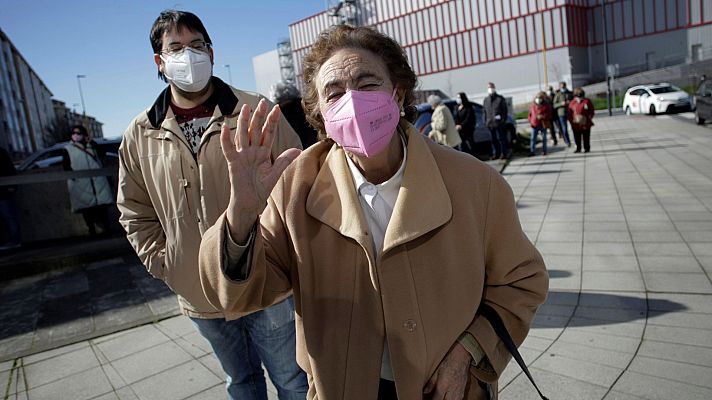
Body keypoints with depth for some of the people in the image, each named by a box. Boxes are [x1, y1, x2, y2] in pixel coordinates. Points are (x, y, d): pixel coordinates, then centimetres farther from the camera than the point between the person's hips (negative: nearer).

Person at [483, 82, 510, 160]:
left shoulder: (500, 99, -1)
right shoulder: (486, 100, 13)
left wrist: (503, 120, -11)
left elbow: (504, 110, -3)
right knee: (494, 140, 10)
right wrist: (486, 121, 7)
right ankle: (497, 153, 19)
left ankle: (504, 153, 5)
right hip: (490, 123, 5)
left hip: (499, 122, -5)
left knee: (501, 138, -2)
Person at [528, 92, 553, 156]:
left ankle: (544, 151, 16)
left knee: (544, 138, 7)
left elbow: (549, 114, -4)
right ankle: (532, 151, -2)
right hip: (534, 124, 2)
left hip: (543, 124, -2)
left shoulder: (546, 105, -2)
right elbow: (530, 113, 13)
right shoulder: (533, 105, 6)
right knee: (533, 138, -4)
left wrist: (542, 116, -19)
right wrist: (530, 121, 2)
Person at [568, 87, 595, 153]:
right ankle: (578, 148, 17)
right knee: (577, 138, 6)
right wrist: (571, 121, -1)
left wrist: (589, 119, -5)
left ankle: (587, 148, 15)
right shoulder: (572, 103, 4)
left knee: (586, 137, 5)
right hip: (576, 124, 1)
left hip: (585, 124, -1)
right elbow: (570, 114, 7)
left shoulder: (587, 101, 0)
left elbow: (591, 111, 4)